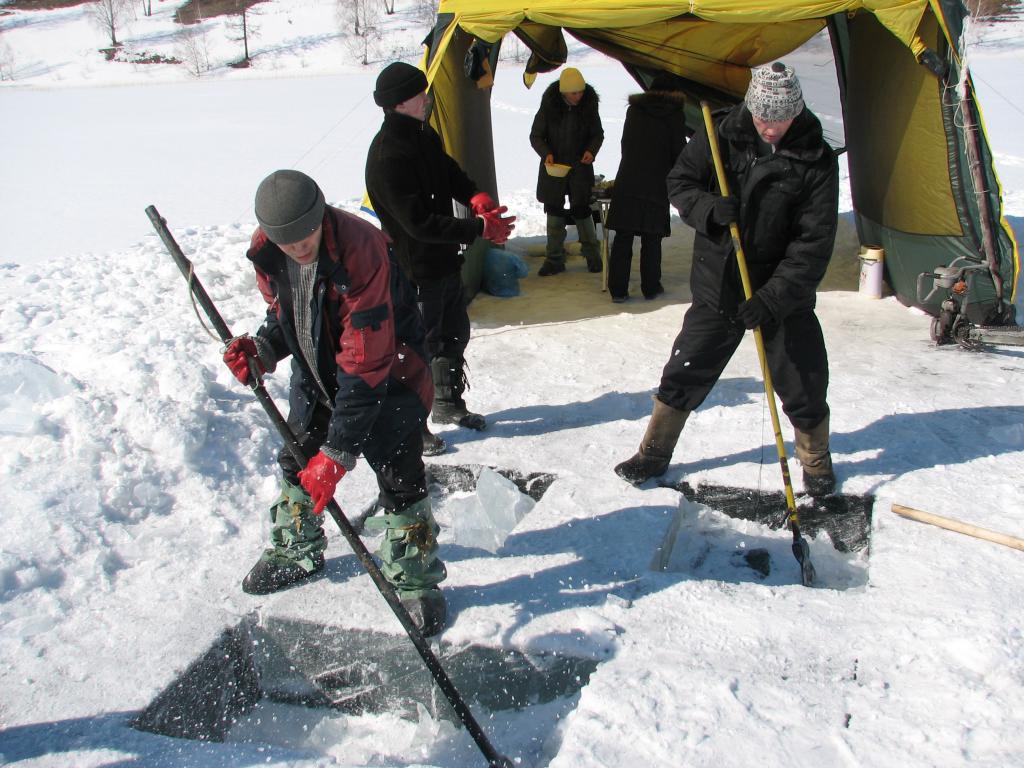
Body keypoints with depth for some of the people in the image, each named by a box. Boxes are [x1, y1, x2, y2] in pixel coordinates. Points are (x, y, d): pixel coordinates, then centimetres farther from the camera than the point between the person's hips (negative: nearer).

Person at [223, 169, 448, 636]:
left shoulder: (360, 251, -35)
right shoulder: (267, 252, -14)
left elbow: (365, 365, -35)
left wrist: (338, 451, -35)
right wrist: (262, 351, -15)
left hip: (387, 375, -6)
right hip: (316, 374, 7)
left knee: (399, 480, -8)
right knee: (296, 462, 17)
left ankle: (415, 582, 14)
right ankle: (296, 553, 43)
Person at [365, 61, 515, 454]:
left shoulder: (423, 134, 4)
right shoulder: (387, 156, -26)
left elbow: (451, 174, 13)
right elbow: (419, 223, -28)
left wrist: (475, 195, -10)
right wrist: (479, 228, -27)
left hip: (445, 260, 10)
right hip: (418, 271, -10)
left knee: (455, 334, 22)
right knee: (421, 347, 3)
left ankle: (449, 404, 41)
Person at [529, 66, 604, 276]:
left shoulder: (589, 103, -7)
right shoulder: (549, 104, -11)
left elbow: (598, 134, 5)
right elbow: (535, 136, -3)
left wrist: (591, 150, -15)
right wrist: (546, 153, -22)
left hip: (580, 166, 0)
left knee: (581, 209, -2)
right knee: (554, 211, 5)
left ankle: (592, 255, 18)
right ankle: (554, 259, 17)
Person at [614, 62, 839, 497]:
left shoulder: (816, 160, -11)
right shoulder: (721, 136, -6)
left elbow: (814, 241, -14)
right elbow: (679, 183, 2)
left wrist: (774, 297, -23)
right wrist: (709, 208, -20)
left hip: (784, 295, -1)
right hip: (717, 287, 1)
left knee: (804, 388, 5)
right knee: (683, 375, 8)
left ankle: (817, 464, 31)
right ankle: (654, 454, 27)